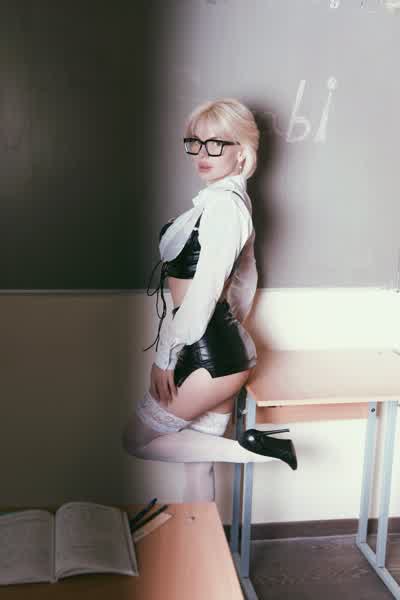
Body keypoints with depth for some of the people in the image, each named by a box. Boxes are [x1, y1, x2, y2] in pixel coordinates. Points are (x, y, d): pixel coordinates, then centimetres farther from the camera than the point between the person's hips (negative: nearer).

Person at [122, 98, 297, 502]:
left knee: (136, 441, 5)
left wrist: (165, 355, -14)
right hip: (225, 347, 10)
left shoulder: (222, 204, -17)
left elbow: (204, 289, -20)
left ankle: (250, 450, -1)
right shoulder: (232, 200, 15)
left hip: (208, 354, -10)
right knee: (198, 466, 16)